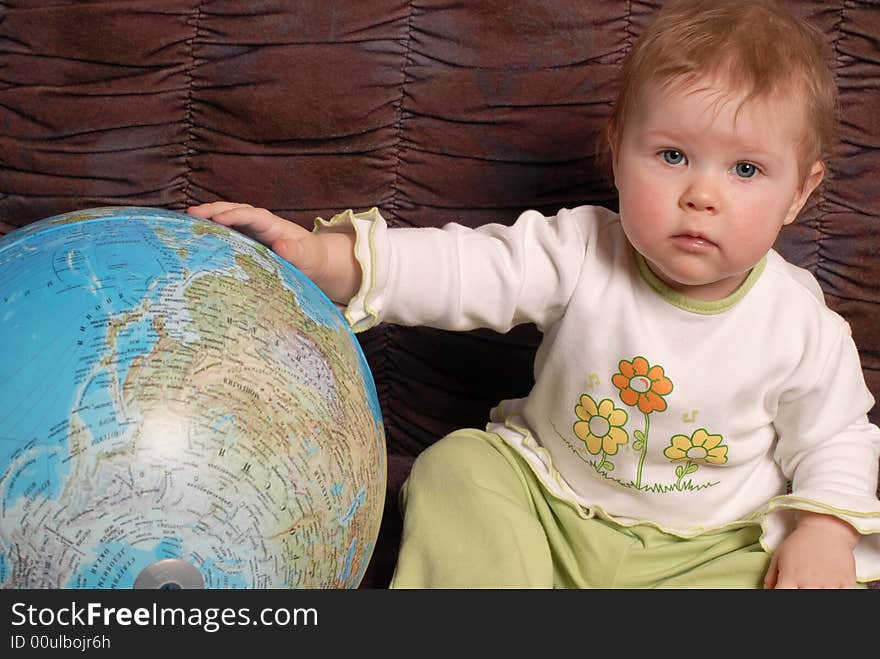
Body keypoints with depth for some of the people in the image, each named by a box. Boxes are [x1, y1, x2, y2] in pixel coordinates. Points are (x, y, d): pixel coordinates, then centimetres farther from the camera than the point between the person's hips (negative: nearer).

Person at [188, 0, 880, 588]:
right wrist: (320, 256, -36)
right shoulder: (583, 253, -15)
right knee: (457, 464, -17)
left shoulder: (801, 326, -13)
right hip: (550, 499, 1)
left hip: (707, 547, -1)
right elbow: (463, 270, -23)